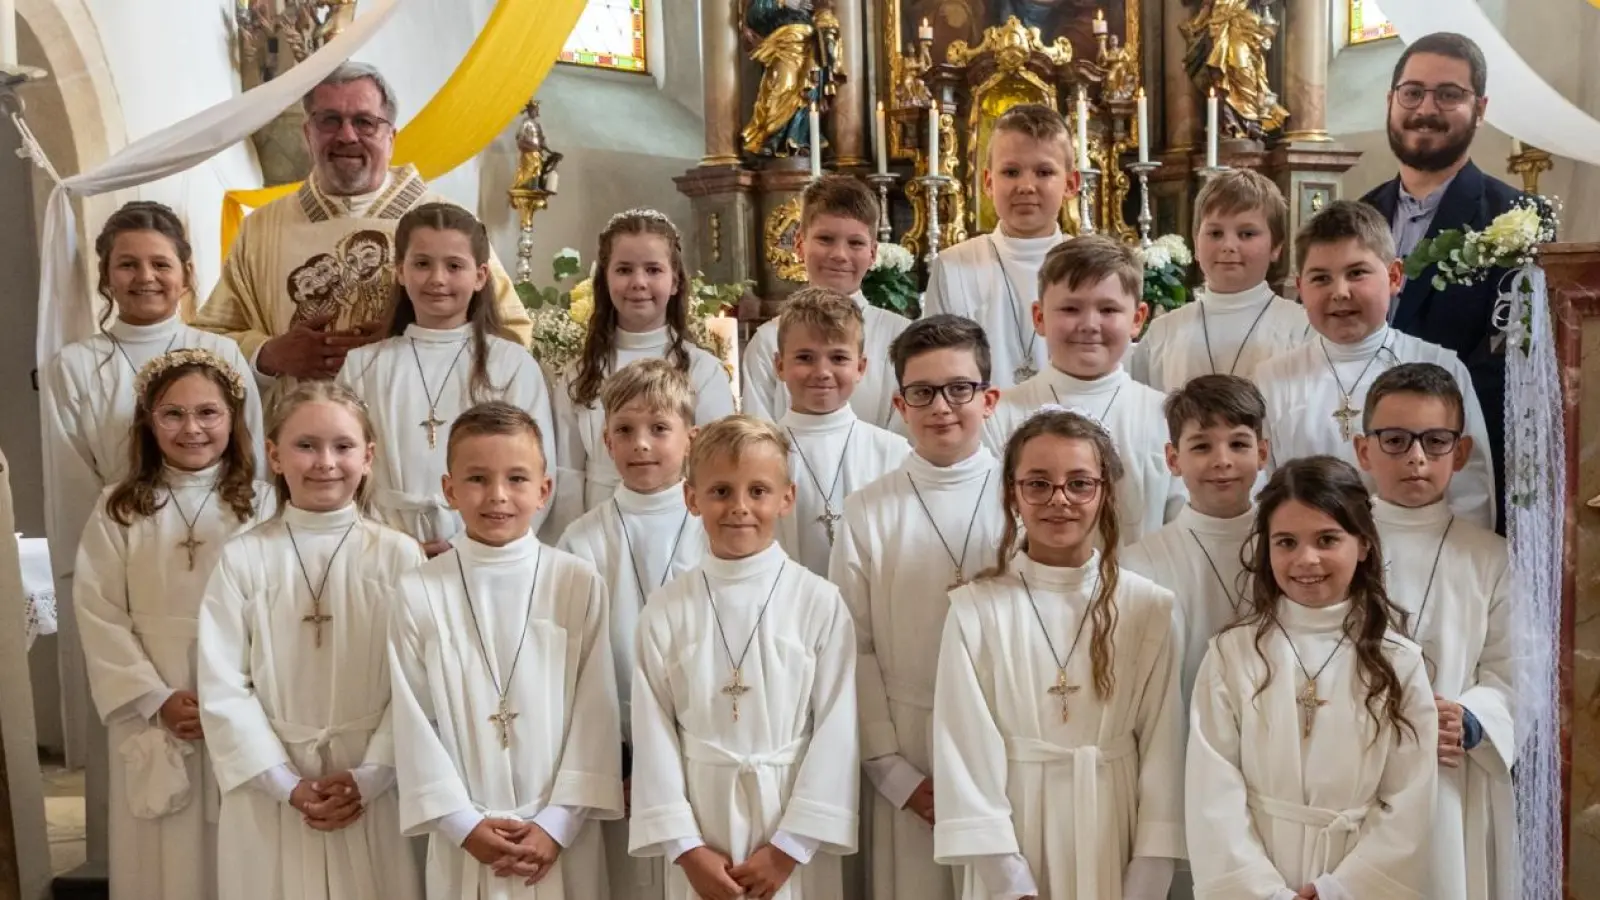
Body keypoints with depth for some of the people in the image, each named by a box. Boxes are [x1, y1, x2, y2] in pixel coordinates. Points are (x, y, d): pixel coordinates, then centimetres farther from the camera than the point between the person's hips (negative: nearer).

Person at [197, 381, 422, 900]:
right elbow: (222, 687, -5)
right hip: (269, 791, 0)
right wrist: (286, 783, -9)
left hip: (374, 789, 0)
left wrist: (371, 774, -11)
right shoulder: (242, 559, -3)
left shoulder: (399, 555, -4)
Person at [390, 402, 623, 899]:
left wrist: (558, 824, -8)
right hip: (462, 843, 0)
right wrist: (464, 824, -7)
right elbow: (414, 721, -2)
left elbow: (595, 714, -4)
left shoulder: (579, 583, -5)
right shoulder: (418, 593, -4)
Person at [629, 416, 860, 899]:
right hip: (699, 817, 1)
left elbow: (837, 730, -7)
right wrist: (686, 847, -6)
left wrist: (789, 847, -9)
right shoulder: (665, 611, -2)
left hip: (795, 812, -1)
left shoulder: (820, 603, -6)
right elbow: (653, 732, -2)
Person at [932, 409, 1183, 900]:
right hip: (1011, 845, -1)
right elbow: (966, 751, -9)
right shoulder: (976, 609, -8)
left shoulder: (1148, 609, -4)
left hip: (1114, 841, 1)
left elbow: (1162, 753, -3)